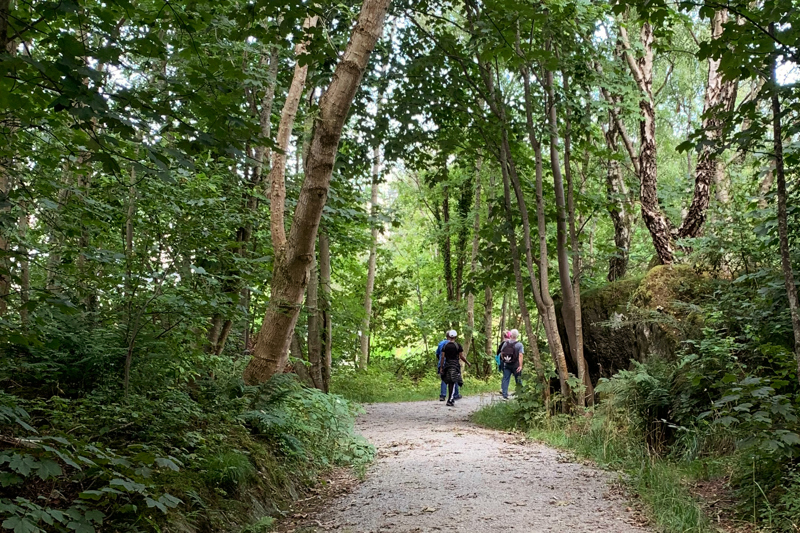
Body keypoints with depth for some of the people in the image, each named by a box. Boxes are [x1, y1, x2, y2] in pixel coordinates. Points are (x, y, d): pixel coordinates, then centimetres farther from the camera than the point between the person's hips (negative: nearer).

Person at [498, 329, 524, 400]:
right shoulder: (519, 344, -9)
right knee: (518, 380, 10)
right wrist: (520, 366, -17)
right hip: (515, 365, -2)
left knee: (505, 379, 5)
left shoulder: (505, 343, 1)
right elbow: (520, 355, -17)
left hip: (506, 365, 2)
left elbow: (501, 353, 6)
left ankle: (505, 395, 1)